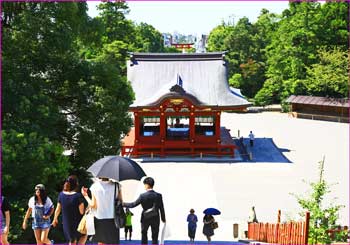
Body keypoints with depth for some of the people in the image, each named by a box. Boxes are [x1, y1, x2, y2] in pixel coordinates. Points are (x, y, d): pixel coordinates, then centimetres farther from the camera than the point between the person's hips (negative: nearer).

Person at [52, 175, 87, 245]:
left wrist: (55, 219, 18)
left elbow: (58, 209, 3)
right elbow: (81, 211, -21)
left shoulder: (61, 194, -7)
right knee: (84, 235, 25)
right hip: (77, 223, -4)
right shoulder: (78, 196, -22)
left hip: (66, 223, 4)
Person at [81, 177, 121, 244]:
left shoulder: (94, 186, -6)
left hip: (100, 219, 1)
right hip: (113, 220, -1)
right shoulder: (116, 185, -6)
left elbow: (93, 205, -4)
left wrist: (85, 196, 10)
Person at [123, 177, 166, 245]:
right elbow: (161, 208, -4)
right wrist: (163, 219, 9)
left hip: (145, 219, -1)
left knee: (144, 235, 15)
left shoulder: (143, 196, -13)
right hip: (155, 219, 1)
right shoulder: (158, 195, -8)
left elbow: (133, 204, -7)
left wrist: (123, 204, 7)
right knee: (155, 237, 7)